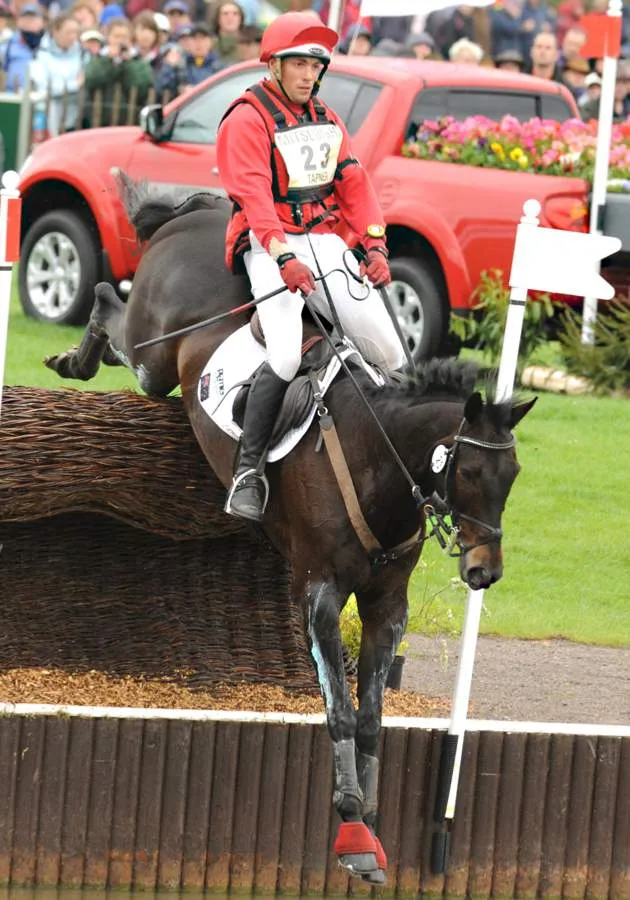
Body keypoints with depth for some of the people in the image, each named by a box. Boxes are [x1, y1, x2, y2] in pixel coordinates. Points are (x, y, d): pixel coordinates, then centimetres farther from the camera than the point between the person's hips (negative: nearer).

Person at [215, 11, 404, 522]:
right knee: (285, 354, -25)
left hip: (325, 240, 7)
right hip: (270, 247, -7)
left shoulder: (327, 121, 18)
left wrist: (375, 246, -1)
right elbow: (253, 193, -17)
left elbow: (354, 185, 14)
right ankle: (249, 472, -21)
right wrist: (284, 257, -30)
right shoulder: (248, 120, -5)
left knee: (385, 345, -3)